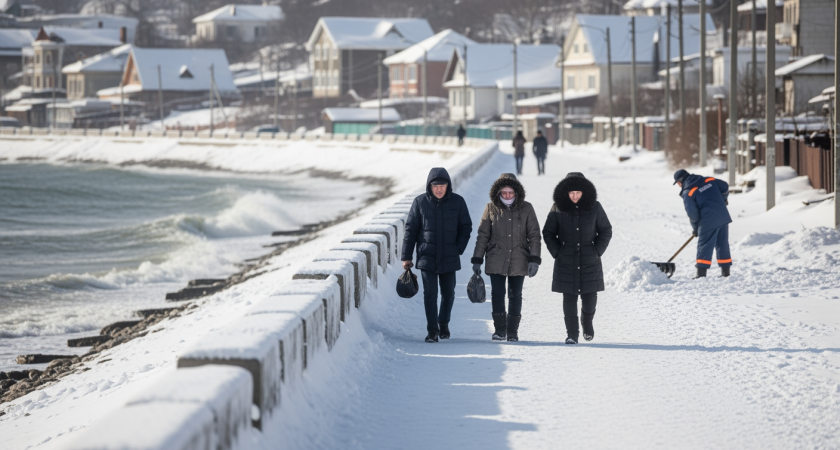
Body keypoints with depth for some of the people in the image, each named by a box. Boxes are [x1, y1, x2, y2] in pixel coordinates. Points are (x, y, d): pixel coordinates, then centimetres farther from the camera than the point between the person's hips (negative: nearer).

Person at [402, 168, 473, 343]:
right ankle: (432, 330, -2)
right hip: (427, 257, -1)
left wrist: (459, 248, -6)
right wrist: (406, 257, 1)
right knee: (430, 293, -8)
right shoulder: (420, 202, -2)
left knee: (448, 293, 12)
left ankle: (443, 323, 34)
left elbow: (466, 227, 7)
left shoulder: (457, 202, -1)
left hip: (449, 258, 1)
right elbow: (410, 229, 2)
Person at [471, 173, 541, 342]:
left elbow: (534, 235, 3)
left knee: (515, 296, 4)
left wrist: (534, 260, -6)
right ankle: (499, 329, 3)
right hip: (496, 261, 0)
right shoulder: (491, 208, 2)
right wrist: (477, 260, 4)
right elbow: (483, 235, 6)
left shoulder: (526, 208, 1)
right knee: (497, 294, -6)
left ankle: (513, 331, 13)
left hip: (518, 261, 0)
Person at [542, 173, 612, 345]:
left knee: (590, 296, 3)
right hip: (566, 262, 0)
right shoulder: (558, 208, 0)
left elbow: (606, 231, 9)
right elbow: (548, 233, 8)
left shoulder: (594, 207, 1)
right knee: (569, 297, -3)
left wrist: (597, 251, -1)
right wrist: (556, 252, -2)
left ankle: (587, 321, 32)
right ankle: (572, 334, 3)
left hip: (590, 261, 0)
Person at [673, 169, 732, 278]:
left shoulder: (687, 192, -6)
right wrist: (723, 200, 31)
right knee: (723, 245, 14)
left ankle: (701, 274, -2)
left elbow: (692, 213, -9)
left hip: (708, 222, -6)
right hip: (723, 218, 6)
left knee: (705, 246, 1)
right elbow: (725, 186, 14)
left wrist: (695, 228, 6)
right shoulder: (708, 180, 11)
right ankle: (726, 271, 18)